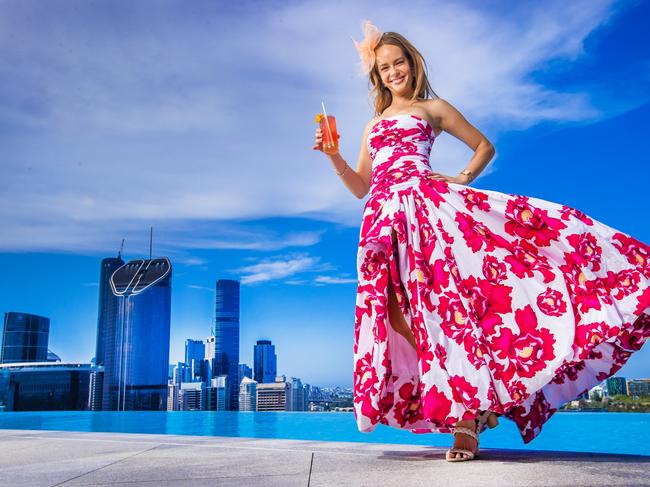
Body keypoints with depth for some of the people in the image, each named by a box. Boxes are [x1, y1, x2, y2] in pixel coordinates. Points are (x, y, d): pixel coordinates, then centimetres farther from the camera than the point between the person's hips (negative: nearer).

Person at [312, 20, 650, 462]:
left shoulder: (433, 108, 18)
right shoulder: (374, 123, 30)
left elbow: (485, 147, 20)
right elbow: (360, 187, 26)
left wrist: (462, 179, 3)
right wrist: (333, 156, 13)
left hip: (425, 201, -4)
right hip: (384, 216, 4)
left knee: (445, 298, -21)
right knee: (397, 311, -11)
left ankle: (467, 412, -14)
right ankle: (466, 407, 1)